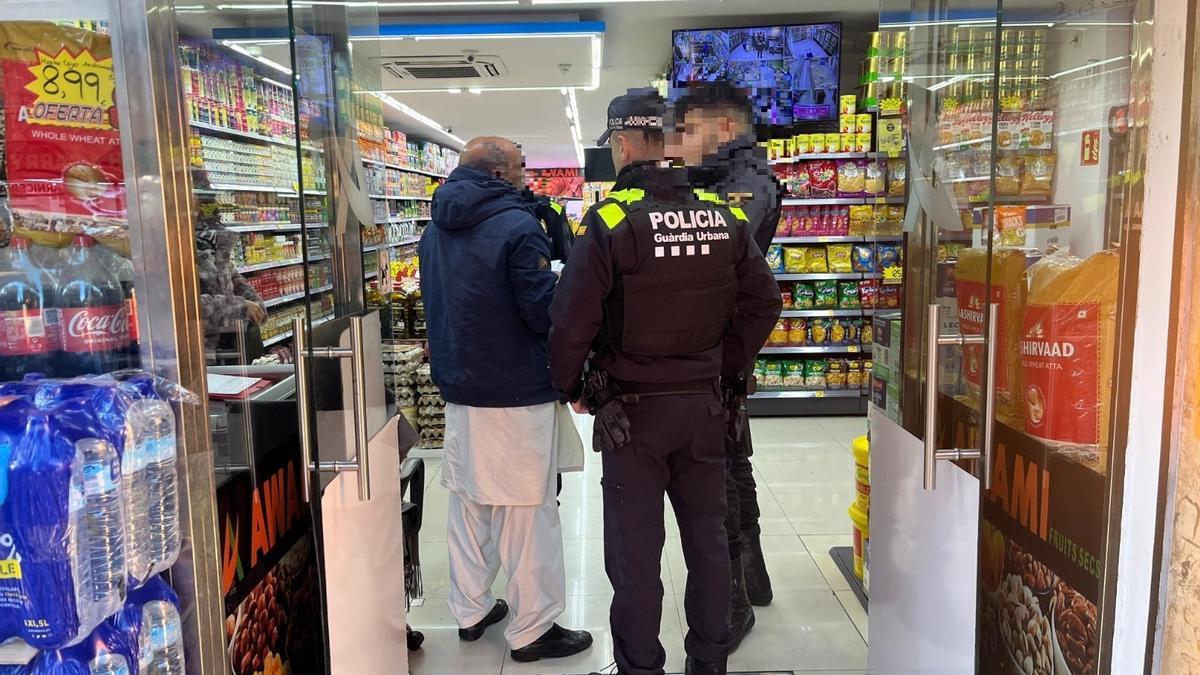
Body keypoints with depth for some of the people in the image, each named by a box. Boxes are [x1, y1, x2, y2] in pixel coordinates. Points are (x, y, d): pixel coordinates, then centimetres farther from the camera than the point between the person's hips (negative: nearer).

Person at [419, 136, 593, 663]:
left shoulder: (436, 230, 10)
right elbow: (546, 311, -19)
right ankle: (532, 630, 12)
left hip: (458, 388, 8)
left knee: (468, 502, 17)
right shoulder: (516, 226, -17)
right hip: (516, 393, -8)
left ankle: (470, 611, 28)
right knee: (526, 511, 2)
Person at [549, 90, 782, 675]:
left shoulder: (611, 221, -14)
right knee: (707, 538, 17)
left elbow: (572, 320, -15)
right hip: (703, 404, 5)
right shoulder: (723, 217, 1)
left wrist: (570, 386, 2)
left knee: (636, 550, 8)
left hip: (632, 409, -5)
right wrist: (723, 365, 14)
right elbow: (763, 303, 6)